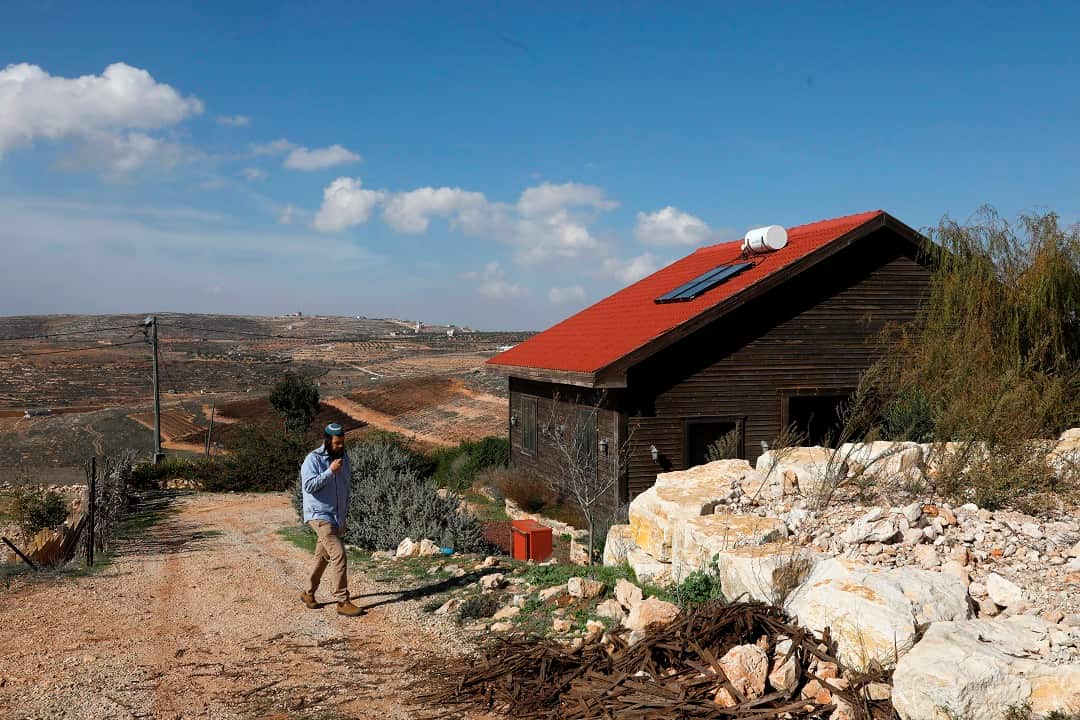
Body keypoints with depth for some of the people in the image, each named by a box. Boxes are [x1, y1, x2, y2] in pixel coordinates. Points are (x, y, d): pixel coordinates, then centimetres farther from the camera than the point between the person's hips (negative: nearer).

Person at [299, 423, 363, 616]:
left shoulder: (343, 457, 8)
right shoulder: (313, 459, -13)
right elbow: (308, 485, -23)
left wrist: (344, 514, 19)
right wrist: (330, 471, -26)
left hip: (337, 517, 7)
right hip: (320, 516, -7)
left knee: (323, 557, 17)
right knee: (338, 554, -16)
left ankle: (308, 593, 33)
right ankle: (342, 602, -12)